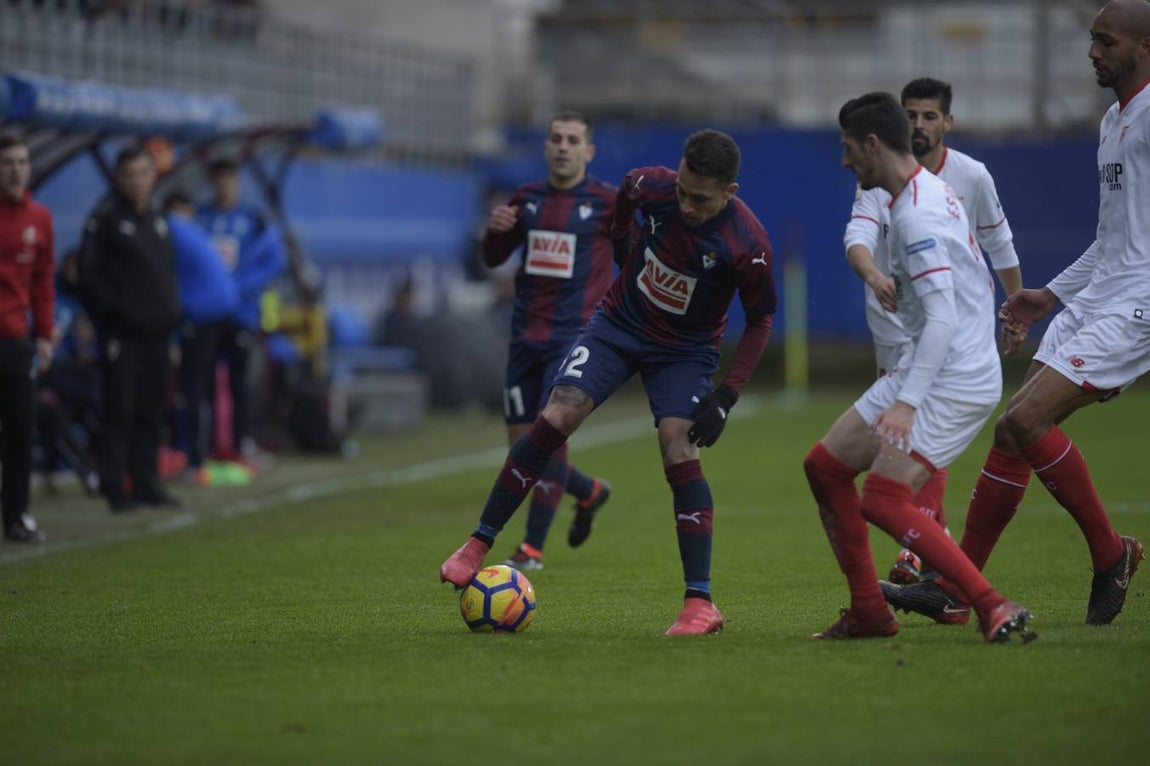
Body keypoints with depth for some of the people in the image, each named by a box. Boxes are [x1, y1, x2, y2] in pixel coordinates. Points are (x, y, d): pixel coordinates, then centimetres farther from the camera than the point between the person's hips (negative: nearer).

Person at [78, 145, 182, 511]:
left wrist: (170, 312, 9)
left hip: (155, 332, 7)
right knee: (119, 410, -6)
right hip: (121, 332, -7)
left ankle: (146, 483, 14)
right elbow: (89, 276, -9)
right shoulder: (105, 219, -5)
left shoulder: (157, 220, 16)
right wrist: (117, 311, -14)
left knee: (151, 413, 9)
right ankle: (114, 487, -3)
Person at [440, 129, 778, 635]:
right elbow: (626, 191, 7)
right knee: (557, 417, -16)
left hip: (685, 351, -2)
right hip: (619, 323, 2)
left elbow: (760, 320, -12)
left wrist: (726, 396, -17)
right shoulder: (653, 186, -21)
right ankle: (478, 546, -6)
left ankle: (700, 603, -14)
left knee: (679, 451, -20)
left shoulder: (747, 246, -27)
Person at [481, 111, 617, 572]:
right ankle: (589, 492, 33)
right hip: (527, 337, 5)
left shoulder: (606, 202, -3)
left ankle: (533, 549, -8)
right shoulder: (527, 200, 10)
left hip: (576, 336, -5)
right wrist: (494, 230, -4)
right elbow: (493, 259, 17)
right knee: (521, 443, 4)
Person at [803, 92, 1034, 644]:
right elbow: (977, 284, 23)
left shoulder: (917, 215, -20)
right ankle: (869, 613, 15)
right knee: (825, 465, 11)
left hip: (955, 381, -11)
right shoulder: (930, 192, 12)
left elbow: (942, 318, -27)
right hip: (926, 370, 11)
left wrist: (906, 402, -32)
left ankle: (996, 611, -19)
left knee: (882, 502, -20)